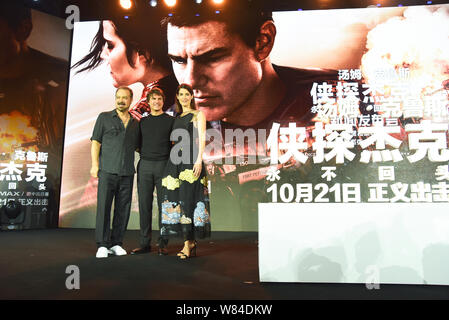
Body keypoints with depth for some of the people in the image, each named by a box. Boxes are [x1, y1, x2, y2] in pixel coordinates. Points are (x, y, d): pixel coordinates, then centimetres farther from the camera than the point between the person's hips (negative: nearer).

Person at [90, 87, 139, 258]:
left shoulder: (135, 123, 17)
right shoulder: (104, 117, 8)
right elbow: (96, 142, 3)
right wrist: (95, 165, -6)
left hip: (127, 173, 3)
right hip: (107, 171, -3)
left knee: (123, 209, 4)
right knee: (103, 207, -5)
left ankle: (116, 243, 14)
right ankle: (102, 245, 4)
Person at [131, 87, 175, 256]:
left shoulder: (171, 120, 8)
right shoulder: (142, 121, 17)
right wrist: (144, 152, 5)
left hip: (163, 165, -3)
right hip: (144, 166, 3)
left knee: (163, 205, -2)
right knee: (144, 205, 2)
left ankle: (163, 244, 5)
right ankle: (145, 243, 10)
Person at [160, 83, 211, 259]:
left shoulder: (198, 114, 6)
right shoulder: (177, 117, 22)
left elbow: (201, 139, -4)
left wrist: (199, 160, -16)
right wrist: (173, 159, 11)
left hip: (191, 160, -6)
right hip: (176, 160, 6)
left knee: (188, 197, -10)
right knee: (177, 197, 1)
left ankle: (188, 243, -6)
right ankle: (190, 242, 8)